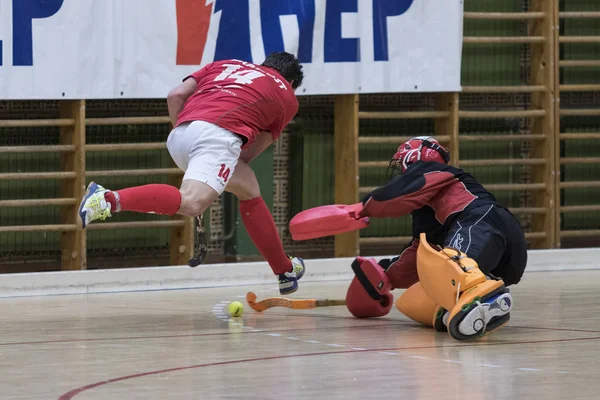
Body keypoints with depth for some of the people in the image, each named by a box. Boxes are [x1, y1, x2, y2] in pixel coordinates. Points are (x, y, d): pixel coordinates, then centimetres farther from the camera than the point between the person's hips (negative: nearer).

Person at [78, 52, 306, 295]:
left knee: (248, 190, 24)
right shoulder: (287, 97, 26)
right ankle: (111, 199, -41)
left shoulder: (225, 65, 35)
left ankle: (285, 270, 30)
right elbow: (260, 144, 24)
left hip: (178, 137, 7)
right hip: (218, 135, -7)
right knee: (190, 203, -25)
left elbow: (176, 96, 22)